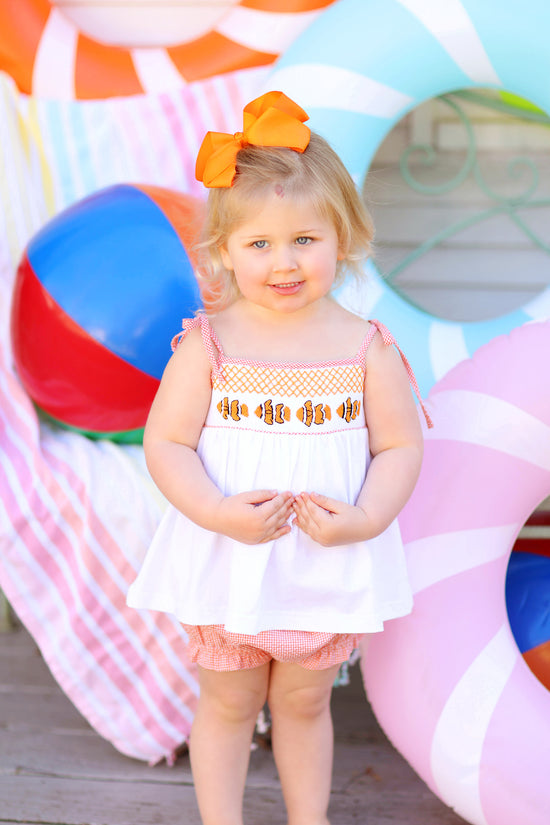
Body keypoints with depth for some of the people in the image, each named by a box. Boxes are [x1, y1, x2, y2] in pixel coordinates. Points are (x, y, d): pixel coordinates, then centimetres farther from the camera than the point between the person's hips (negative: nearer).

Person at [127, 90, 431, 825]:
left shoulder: (367, 349, -9)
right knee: (228, 702, 15)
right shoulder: (208, 345, -12)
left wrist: (364, 519, -19)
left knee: (304, 701, 19)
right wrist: (219, 511, -24)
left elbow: (401, 446, -4)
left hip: (329, 564, 1)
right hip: (228, 560, -1)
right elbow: (165, 442, -11)